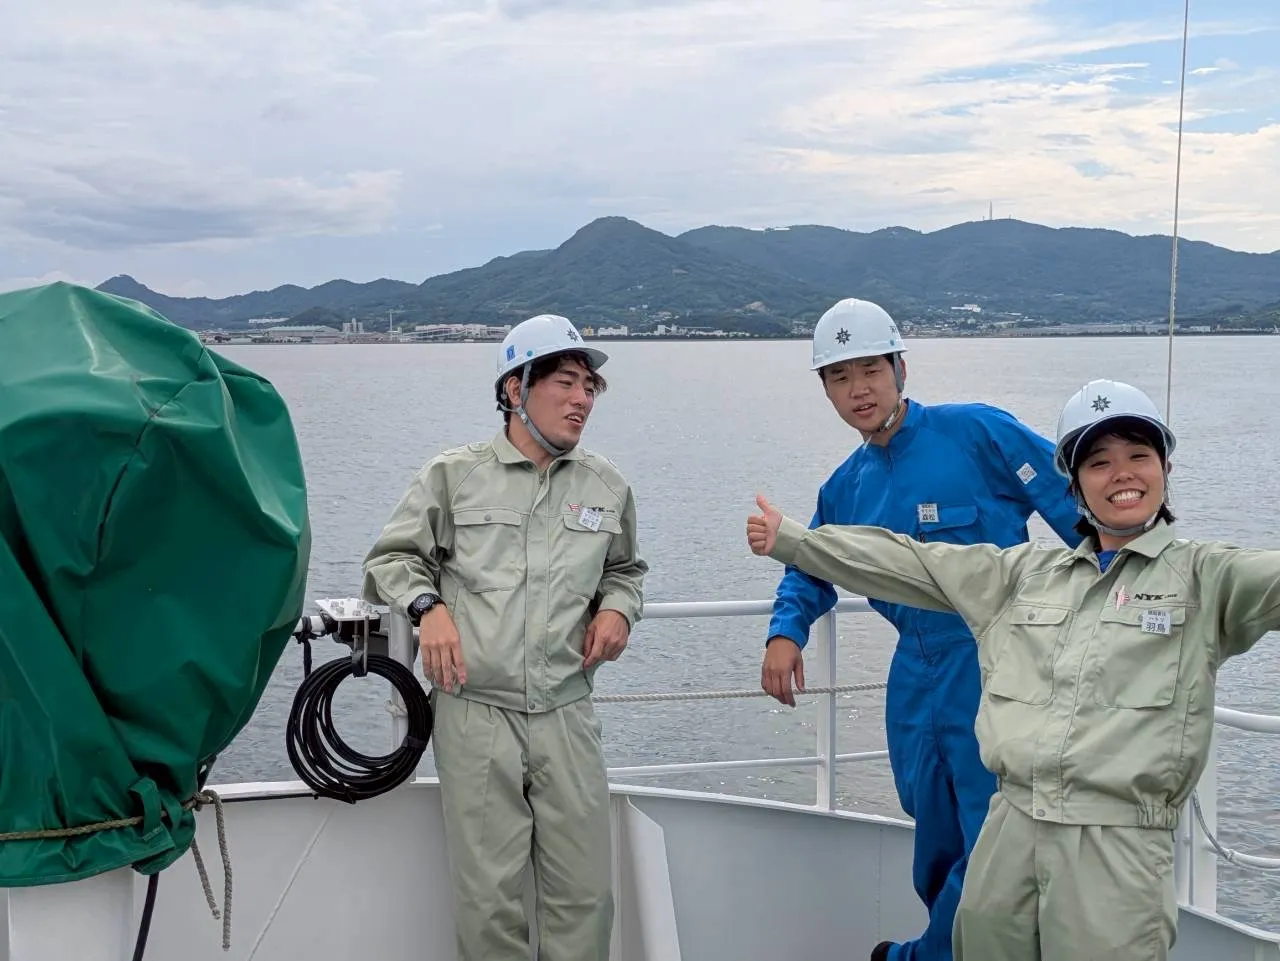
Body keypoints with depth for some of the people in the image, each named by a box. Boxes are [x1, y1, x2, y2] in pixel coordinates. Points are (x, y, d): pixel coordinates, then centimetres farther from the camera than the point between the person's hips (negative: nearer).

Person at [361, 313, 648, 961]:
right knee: (488, 896, 1)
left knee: (585, 893, 3)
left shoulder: (607, 486, 11)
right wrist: (428, 607, -8)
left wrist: (618, 608, 6)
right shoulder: (454, 475, 3)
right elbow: (390, 559, 10)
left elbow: (624, 569, 27)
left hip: (566, 715, 3)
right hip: (475, 714, -2)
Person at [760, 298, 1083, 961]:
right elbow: (811, 572, 23)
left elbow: (1075, 505, -9)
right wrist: (785, 632, 3)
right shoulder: (845, 488, 11)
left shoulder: (976, 432, -9)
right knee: (936, 849, 16)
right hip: (915, 678, 6)